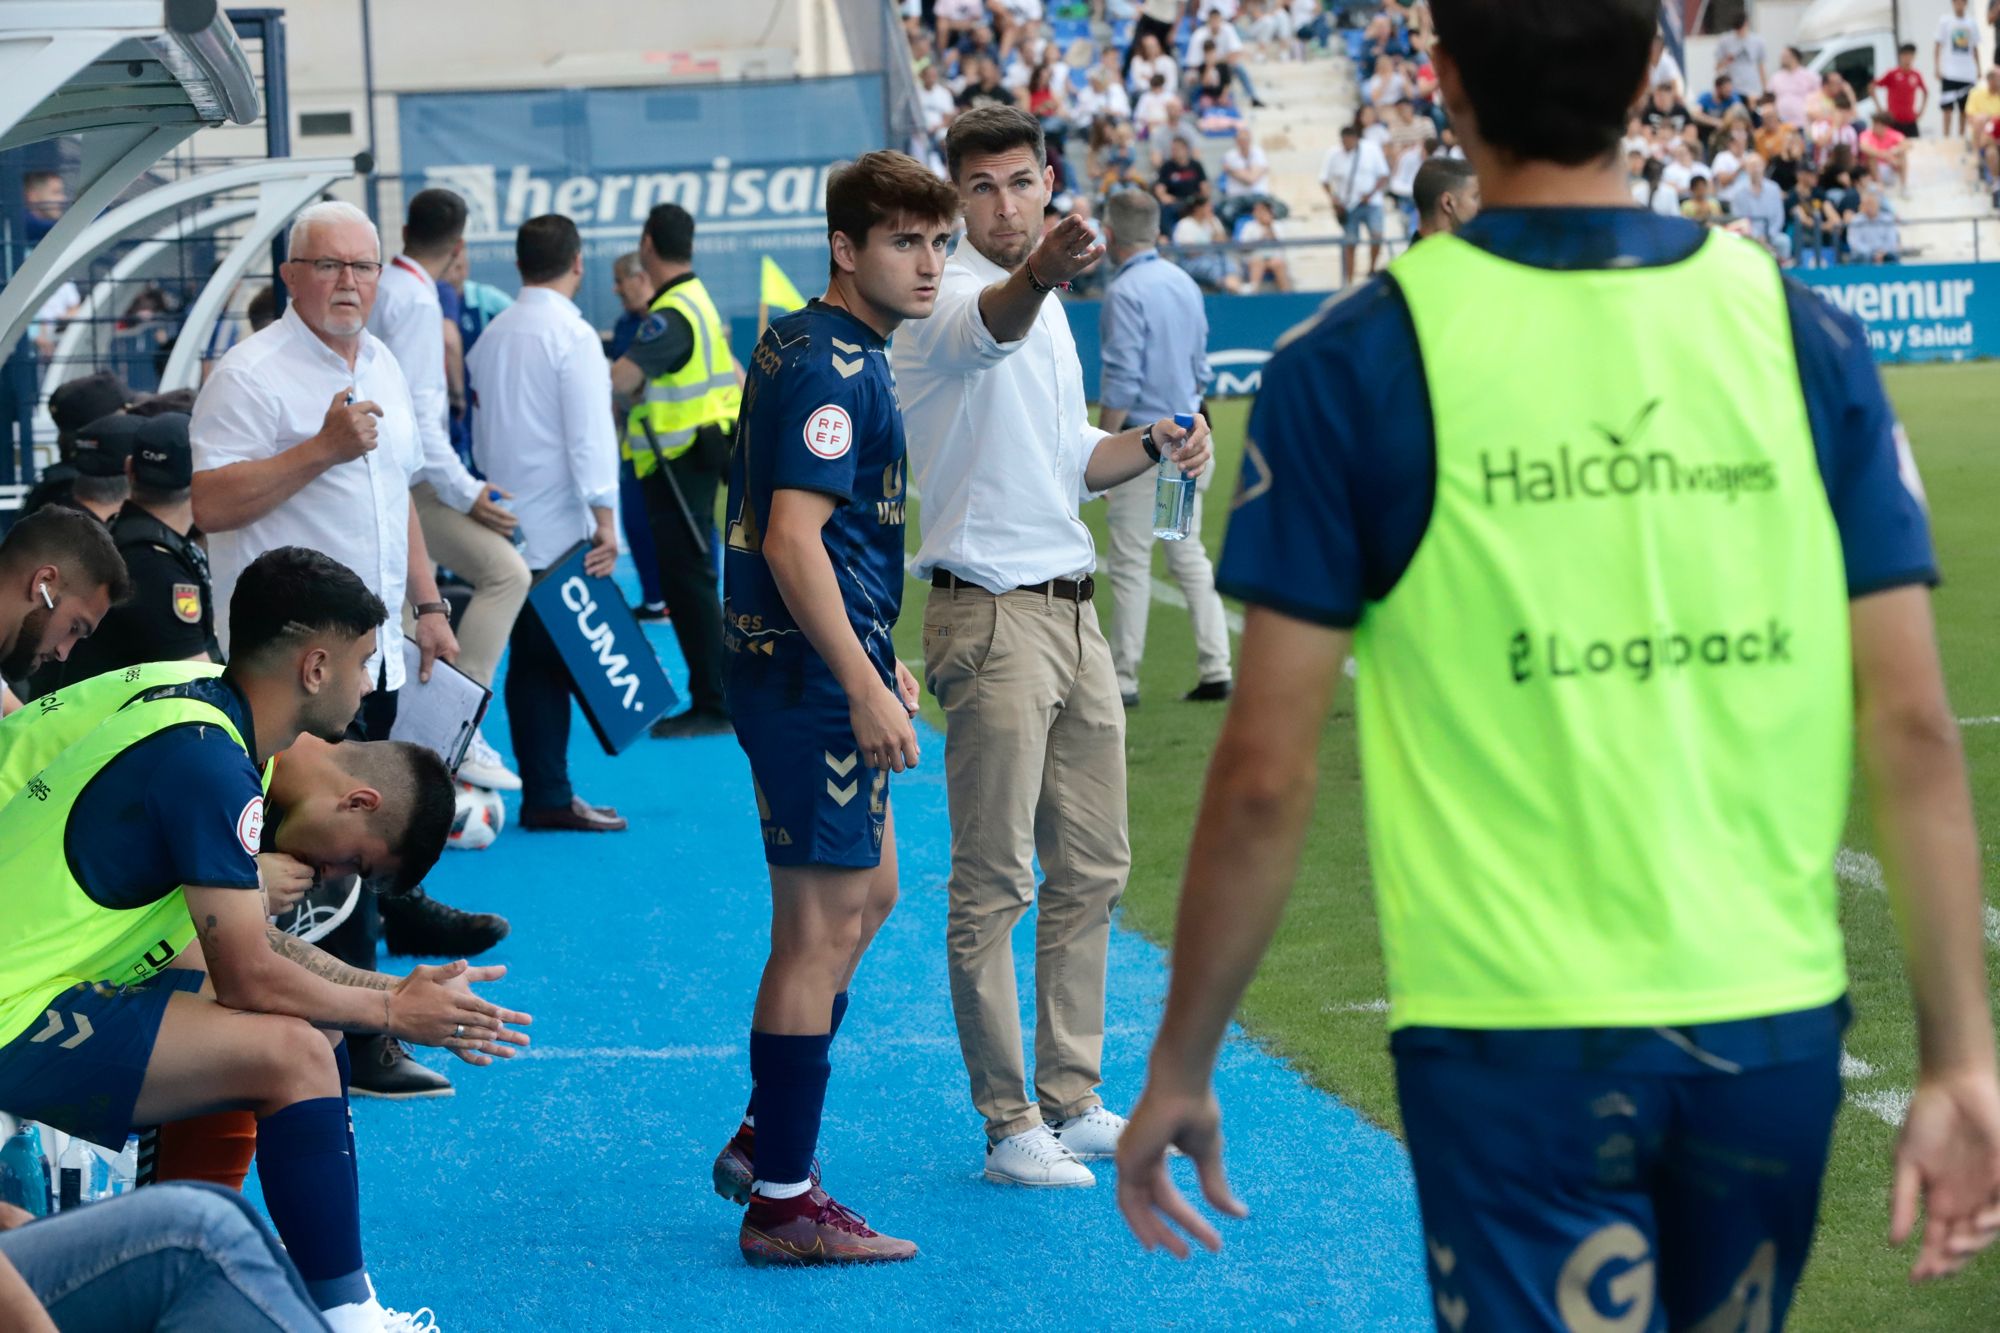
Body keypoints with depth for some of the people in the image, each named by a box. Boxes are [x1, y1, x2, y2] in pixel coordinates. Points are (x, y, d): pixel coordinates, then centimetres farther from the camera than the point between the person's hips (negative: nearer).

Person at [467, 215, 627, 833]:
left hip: (509, 523, 7)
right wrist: (605, 518, -16)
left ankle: (543, 794, 9)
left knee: (531, 662, 8)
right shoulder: (572, 335, -10)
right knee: (554, 663, -5)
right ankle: (551, 797, -6)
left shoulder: (493, 334, 12)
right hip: (561, 527, -7)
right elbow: (590, 434, -16)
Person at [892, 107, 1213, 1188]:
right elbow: (995, 325, -37)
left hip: (1072, 609, 9)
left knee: (1091, 870, 12)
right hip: (991, 614, -9)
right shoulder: (949, 300, -11)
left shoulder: (1047, 304, 16)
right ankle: (1008, 1126, 2)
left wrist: (1151, 443, 6)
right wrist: (1040, 271, -59)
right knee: (993, 886, -4)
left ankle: (1072, 1101, 22)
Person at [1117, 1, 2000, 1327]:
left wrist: (1180, 1066, 5)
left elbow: (1266, 777, -6)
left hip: (1513, 1040, -3)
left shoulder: (1355, 365, -7)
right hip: (1773, 1024, 3)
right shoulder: (1804, 334, 0)